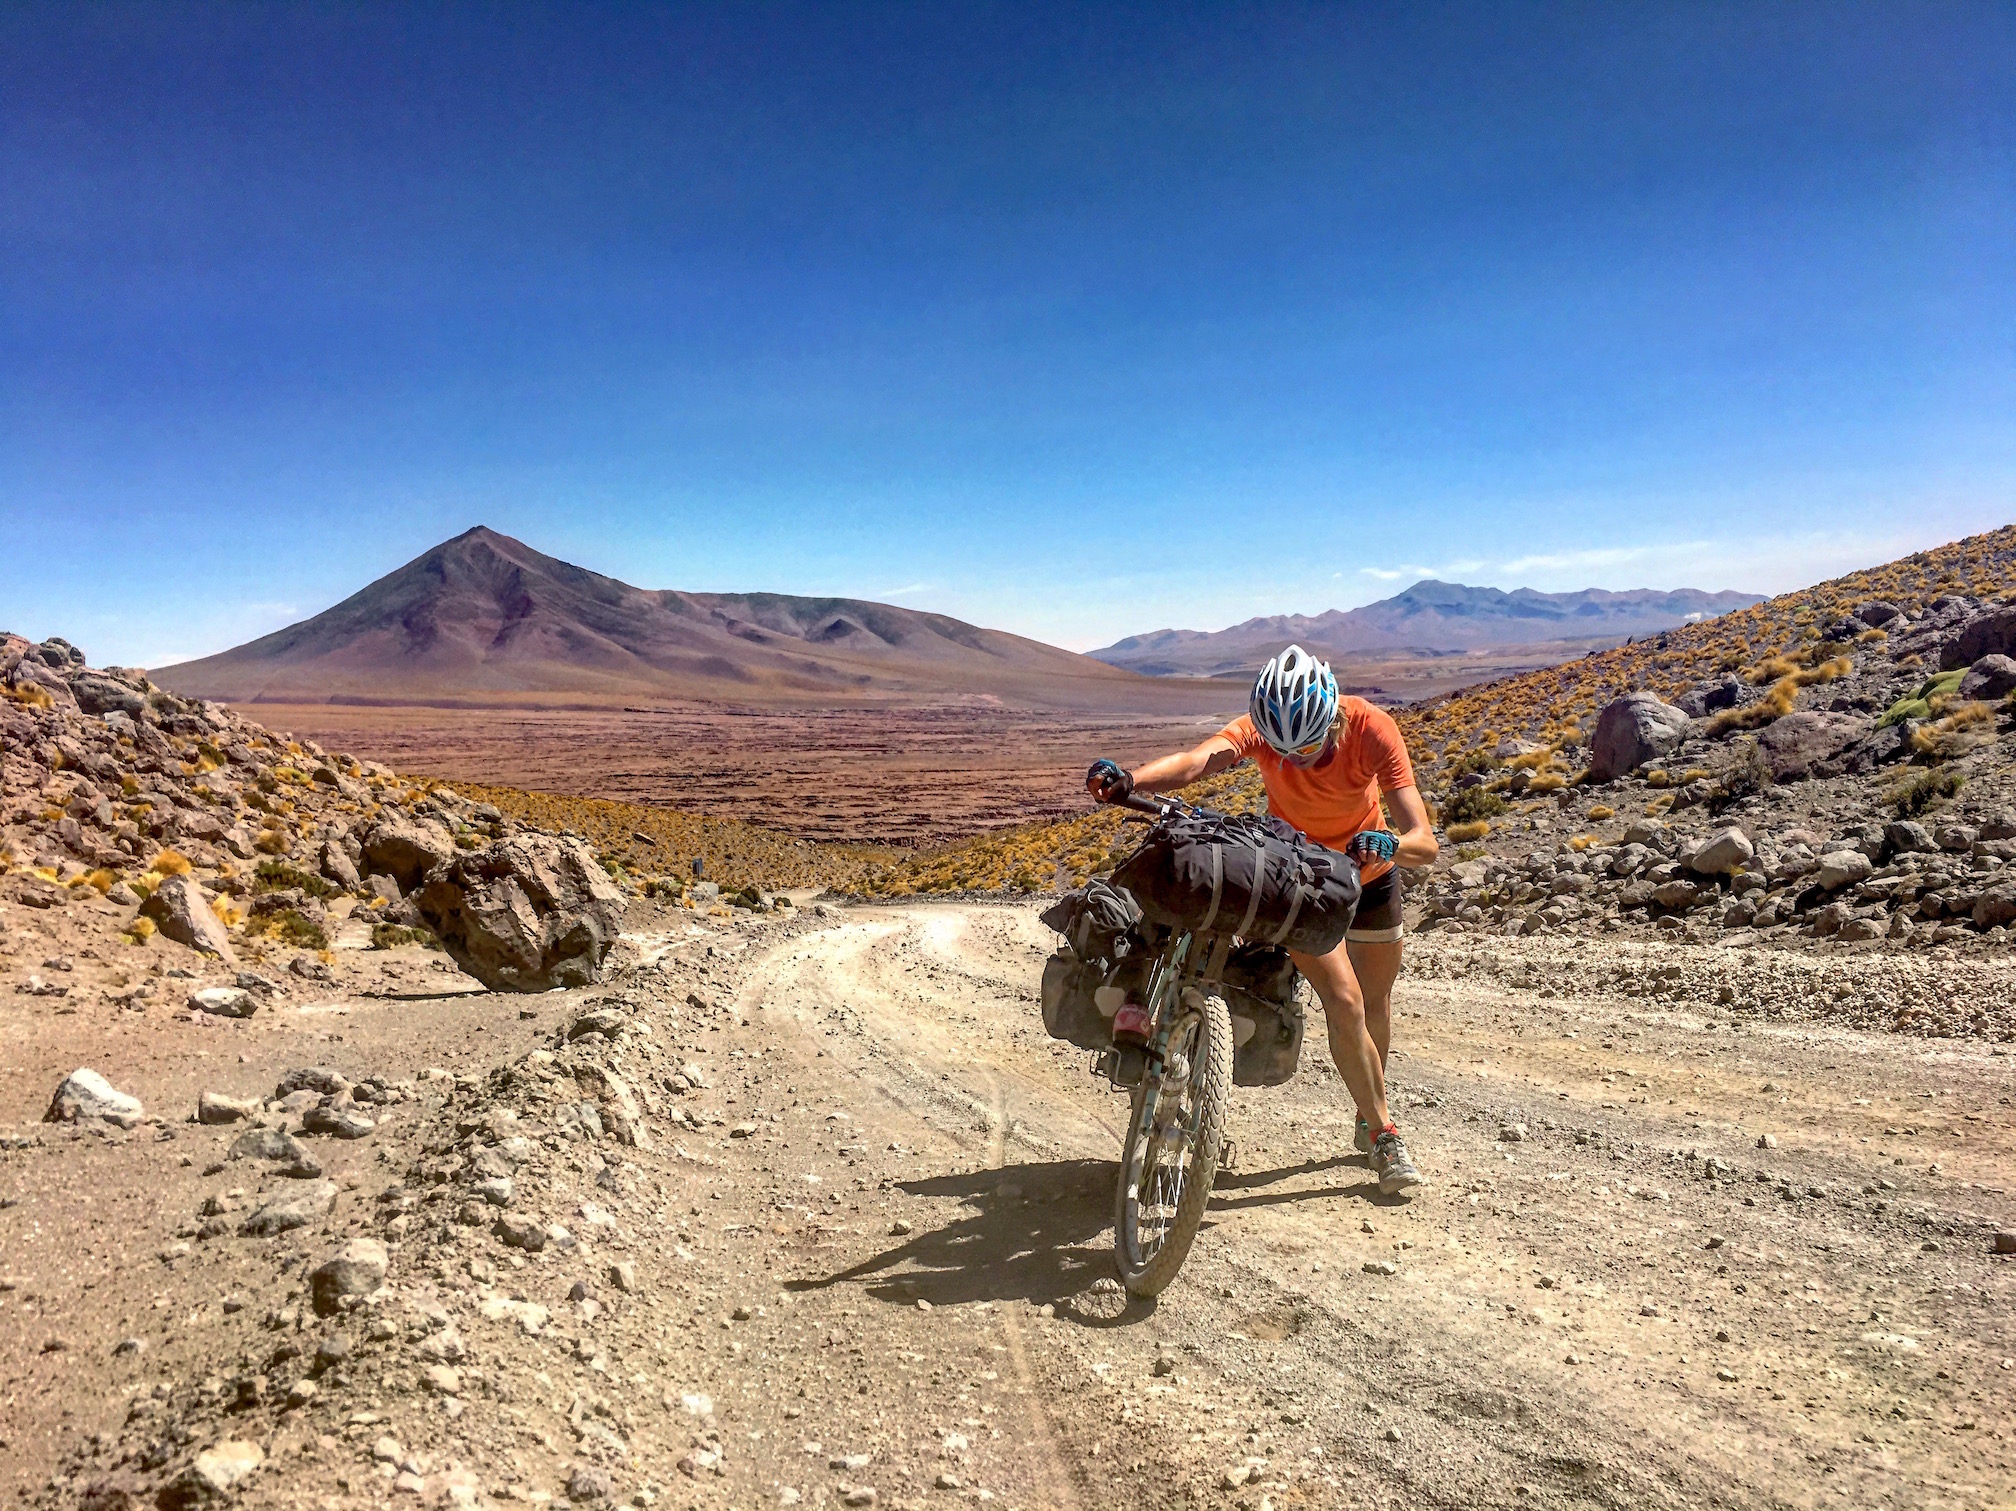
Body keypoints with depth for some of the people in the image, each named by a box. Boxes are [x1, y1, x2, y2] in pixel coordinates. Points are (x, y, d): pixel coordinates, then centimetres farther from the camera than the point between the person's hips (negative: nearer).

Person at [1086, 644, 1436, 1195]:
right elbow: (1200, 759, -52)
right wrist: (1128, 780, -71)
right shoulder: (1261, 728, -32)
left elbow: (1425, 842, -37)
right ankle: (1383, 1132, 8)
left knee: (1375, 999, 17)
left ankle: (1368, 1116, 42)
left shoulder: (1371, 728, -32)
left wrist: (1388, 843, -59)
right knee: (1344, 1002, -13)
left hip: (1366, 869, 2)